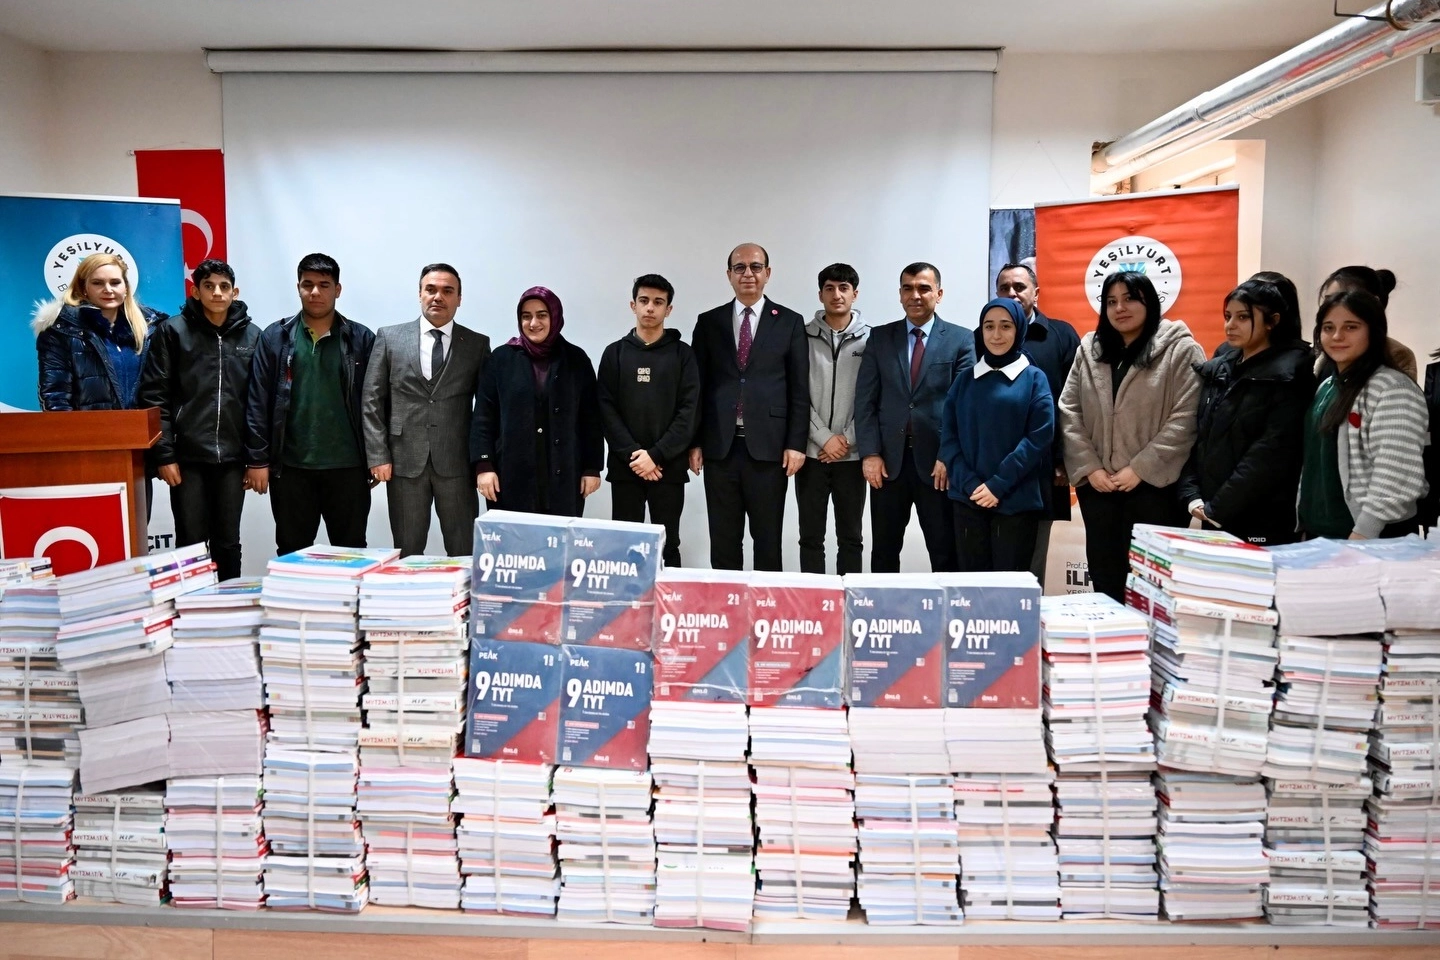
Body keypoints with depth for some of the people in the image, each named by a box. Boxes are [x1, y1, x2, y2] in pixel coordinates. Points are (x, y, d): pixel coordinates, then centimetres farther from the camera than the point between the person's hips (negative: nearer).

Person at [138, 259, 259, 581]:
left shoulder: (251, 335, 6)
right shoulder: (172, 331, 0)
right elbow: (154, 396, -3)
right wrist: (164, 455, -9)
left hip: (232, 458, 2)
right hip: (187, 457, -2)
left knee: (228, 543, 10)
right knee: (190, 543, 4)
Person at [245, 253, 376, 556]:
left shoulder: (361, 339, 2)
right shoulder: (275, 337, 4)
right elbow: (258, 403, 2)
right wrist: (257, 459, -4)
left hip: (348, 467, 0)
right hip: (290, 467, 1)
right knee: (291, 556, 11)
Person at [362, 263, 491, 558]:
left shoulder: (478, 344, 6)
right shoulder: (389, 337, 7)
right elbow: (372, 401, 4)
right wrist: (378, 456, -3)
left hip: (456, 462, 0)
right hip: (404, 460, 1)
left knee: (464, 553, 3)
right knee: (407, 554, 8)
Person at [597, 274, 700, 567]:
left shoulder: (683, 354, 4)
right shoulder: (615, 353, 8)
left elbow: (689, 411, -3)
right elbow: (607, 409, 1)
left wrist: (656, 455, -13)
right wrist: (631, 454, -12)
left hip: (669, 468, -1)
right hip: (624, 467, 1)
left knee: (668, 546, 5)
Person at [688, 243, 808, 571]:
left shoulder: (789, 322, 4)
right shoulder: (708, 322, 9)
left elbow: (799, 389, 2)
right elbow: (698, 386, 8)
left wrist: (796, 443, -4)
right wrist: (695, 442, 3)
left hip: (769, 446, -1)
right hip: (720, 446, 2)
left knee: (768, 538, 5)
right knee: (723, 538, 7)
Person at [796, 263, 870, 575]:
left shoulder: (870, 339, 1)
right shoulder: (804, 336, 2)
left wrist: (848, 439, -9)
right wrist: (825, 438, -9)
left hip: (852, 455, 0)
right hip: (812, 453, 0)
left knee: (850, 537, 8)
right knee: (811, 537, 6)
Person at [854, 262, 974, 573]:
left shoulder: (961, 340, 3)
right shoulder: (879, 338, 8)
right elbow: (865, 399, 4)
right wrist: (870, 453, -6)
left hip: (937, 461, -2)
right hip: (888, 459, 2)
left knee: (945, 552, 6)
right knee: (884, 550, 10)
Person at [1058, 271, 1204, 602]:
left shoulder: (1181, 350, -2)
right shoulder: (1089, 350, 12)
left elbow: (1185, 419, -10)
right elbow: (1069, 412, 6)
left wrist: (1140, 469, -14)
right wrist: (1089, 467, -5)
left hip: (1154, 485, -4)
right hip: (1097, 486, 4)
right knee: (1104, 576, 11)